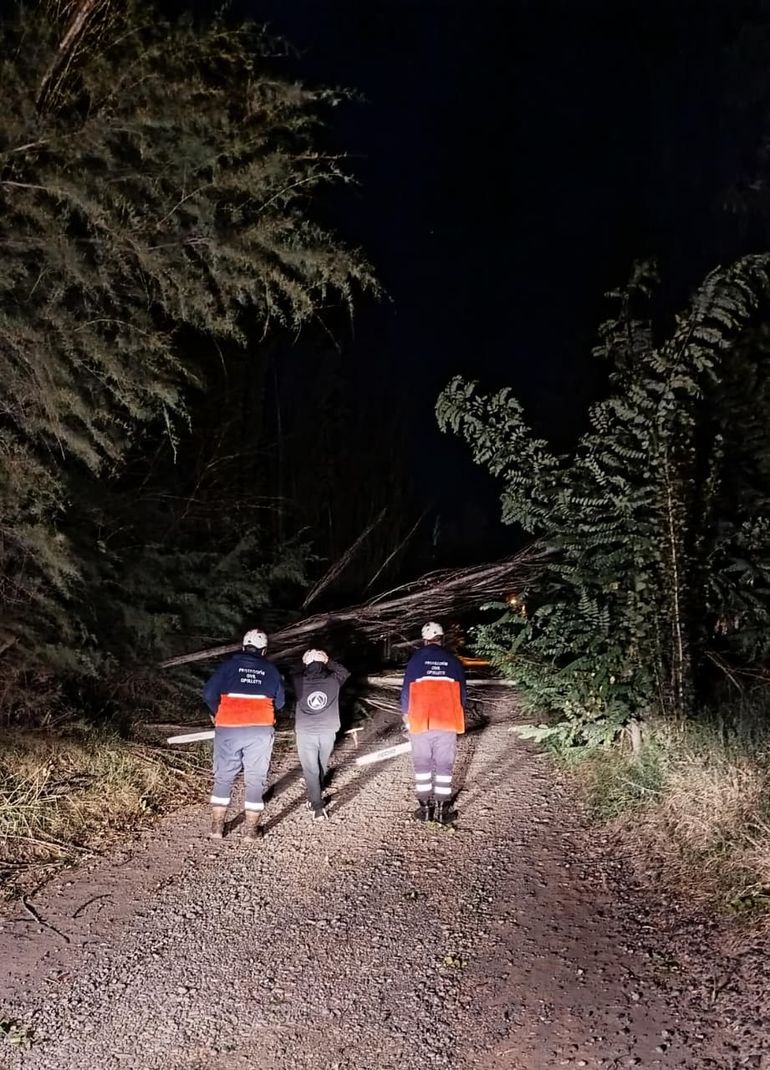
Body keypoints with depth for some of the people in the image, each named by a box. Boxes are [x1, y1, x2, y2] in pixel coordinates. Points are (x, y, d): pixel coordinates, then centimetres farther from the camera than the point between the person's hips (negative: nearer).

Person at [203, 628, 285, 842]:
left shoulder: (229, 665, 7)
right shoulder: (271, 670, 11)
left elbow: (209, 694, 1)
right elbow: (279, 702, 13)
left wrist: (217, 714, 18)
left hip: (228, 728, 0)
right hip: (260, 730, 0)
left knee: (223, 777, 13)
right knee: (255, 779, 9)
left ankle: (217, 827, 17)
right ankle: (250, 830, 13)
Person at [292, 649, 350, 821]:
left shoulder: (299, 681, -9)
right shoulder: (333, 680, -6)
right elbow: (344, 671, 14)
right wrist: (329, 661, 15)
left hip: (305, 732, -2)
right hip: (328, 732, 2)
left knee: (311, 770, 4)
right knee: (322, 767, 20)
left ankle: (317, 806, -4)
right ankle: (316, 797, 36)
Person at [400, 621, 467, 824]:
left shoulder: (416, 659, 1)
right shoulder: (453, 661, 7)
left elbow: (406, 690, 1)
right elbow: (461, 692, 11)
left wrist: (406, 716, 14)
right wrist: (459, 718, 23)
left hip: (420, 722, -1)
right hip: (448, 722, 1)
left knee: (422, 764, 9)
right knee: (444, 765, 7)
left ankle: (425, 808, 12)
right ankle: (442, 810, 8)